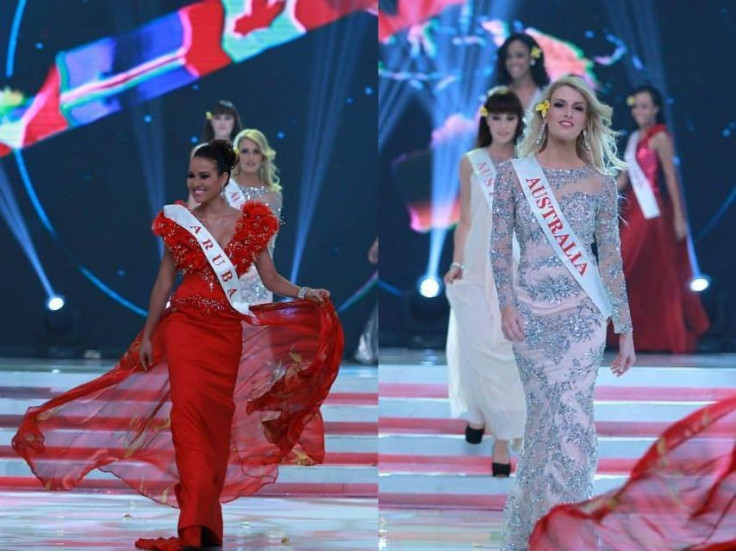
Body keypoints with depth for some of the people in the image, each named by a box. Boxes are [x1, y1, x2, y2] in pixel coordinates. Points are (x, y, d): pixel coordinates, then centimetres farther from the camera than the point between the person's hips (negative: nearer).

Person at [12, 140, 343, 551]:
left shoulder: (250, 223, 5)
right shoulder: (179, 223, 6)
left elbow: (271, 279, 6)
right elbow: (164, 284, 11)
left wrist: (304, 293, -12)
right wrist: (146, 337, 11)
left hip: (228, 331, 1)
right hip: (186, 324, -1)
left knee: (218, 416, 2)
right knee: (189, 409, -16)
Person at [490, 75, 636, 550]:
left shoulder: (601, 181, 3)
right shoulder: (513, 173, 2)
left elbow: (611, 257, 4)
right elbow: (500, 245, 3)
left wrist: (626, 329, 3)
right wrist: (506, 304, -9)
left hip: (583, 315, 0)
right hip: (532, 312, 0)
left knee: (573, 420, -6)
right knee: (544, 418, 4)